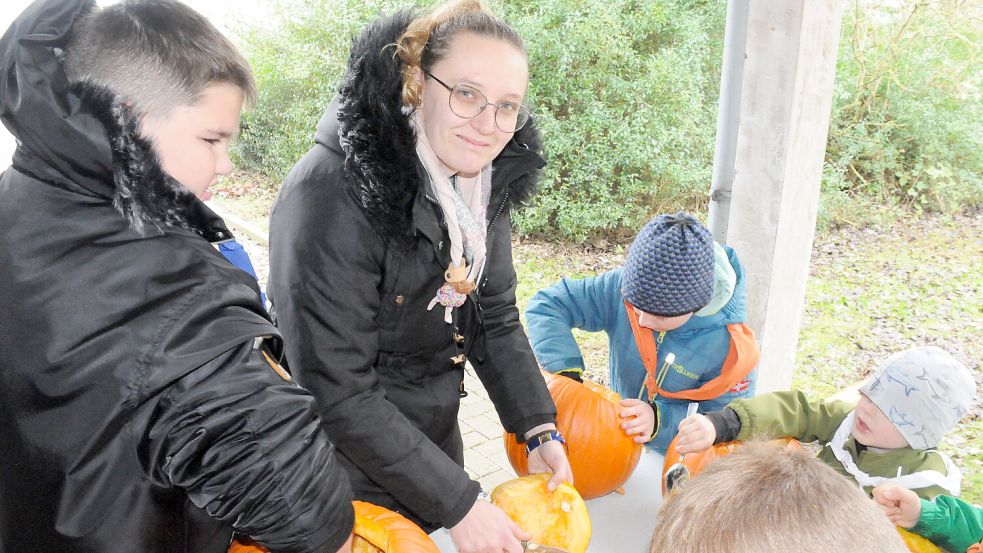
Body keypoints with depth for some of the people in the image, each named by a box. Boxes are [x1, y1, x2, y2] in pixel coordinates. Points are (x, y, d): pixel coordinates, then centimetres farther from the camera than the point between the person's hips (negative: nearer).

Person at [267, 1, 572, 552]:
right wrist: (459, 502, -24)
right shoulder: (332, 195, -28)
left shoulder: (483, 179, -7)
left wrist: (540, 430, -8)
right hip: (350, 466, -6)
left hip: (436, 439, 6)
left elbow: (496, 322, 2)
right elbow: (338, 393, -27)